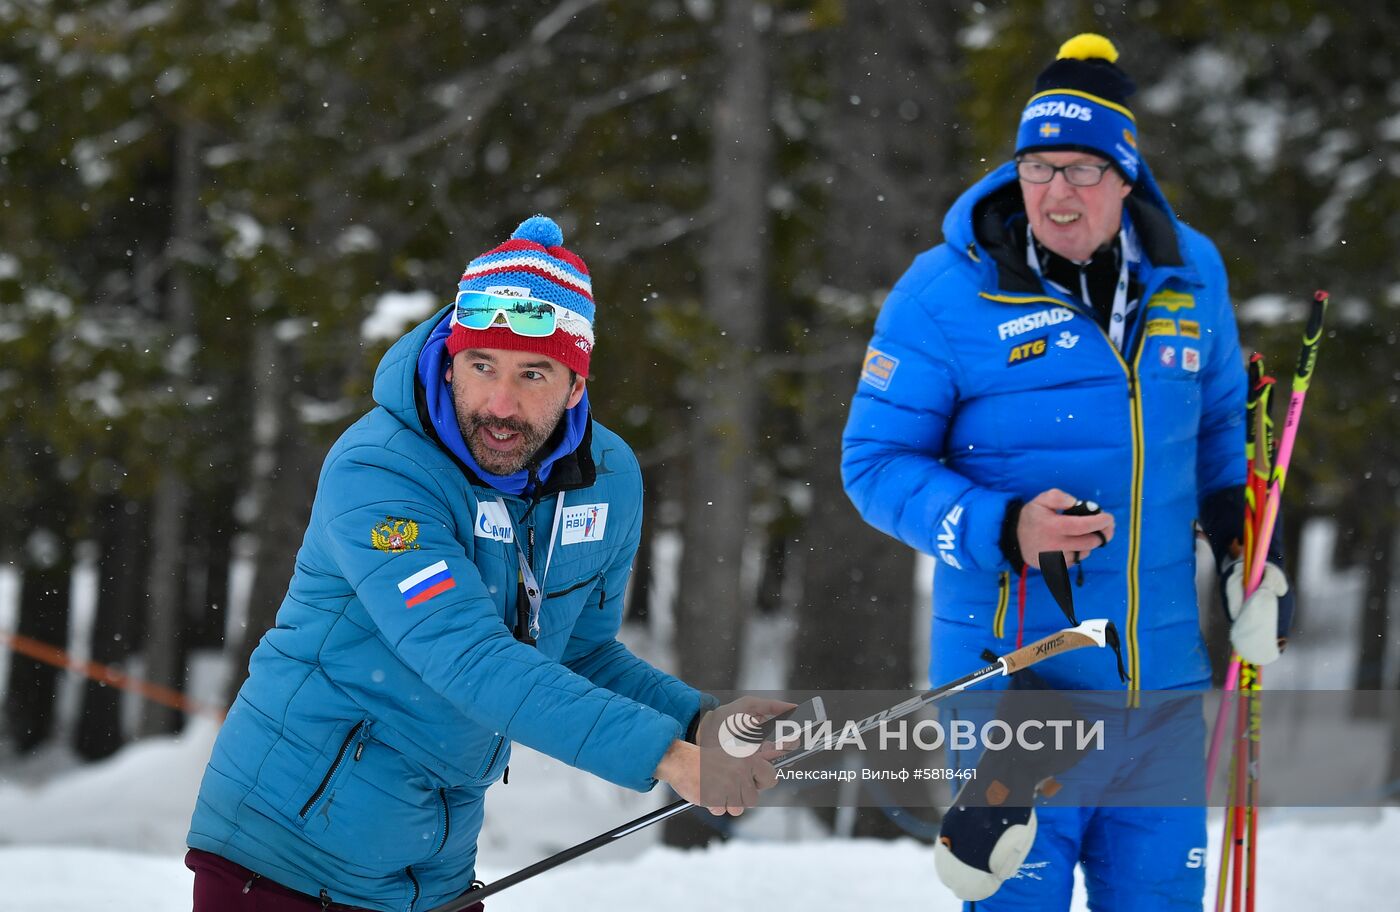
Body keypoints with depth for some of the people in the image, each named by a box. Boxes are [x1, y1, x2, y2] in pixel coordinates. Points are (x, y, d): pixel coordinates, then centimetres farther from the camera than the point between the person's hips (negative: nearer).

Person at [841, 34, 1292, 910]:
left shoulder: (1189, 272, 5)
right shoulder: (946, 293, -9)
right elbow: (875, 460, -6)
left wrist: (1247, 549, 8)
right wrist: (1004, 533, -20)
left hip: (1160, 670, 4)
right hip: (1010, 664, -4)